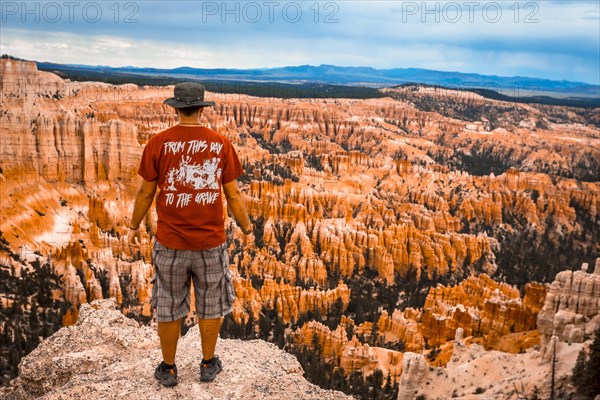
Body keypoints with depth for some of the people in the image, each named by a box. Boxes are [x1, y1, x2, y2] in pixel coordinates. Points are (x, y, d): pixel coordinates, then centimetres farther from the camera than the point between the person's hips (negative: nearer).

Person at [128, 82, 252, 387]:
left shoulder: (158, 143, -7)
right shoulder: (222, 144, -5)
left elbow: (145, 192, -1)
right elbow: (233, 194, -1)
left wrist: (134, 227, 15)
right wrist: (245, 226, 15)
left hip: (170, 242, 0)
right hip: (211, 242, 1)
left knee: (169, 308, 15)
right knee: (211, 306, 17)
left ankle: (168, 369, 30)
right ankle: (208, 364, 31)